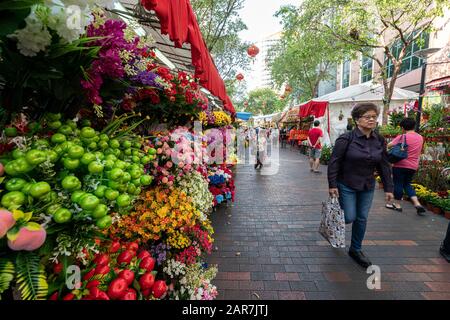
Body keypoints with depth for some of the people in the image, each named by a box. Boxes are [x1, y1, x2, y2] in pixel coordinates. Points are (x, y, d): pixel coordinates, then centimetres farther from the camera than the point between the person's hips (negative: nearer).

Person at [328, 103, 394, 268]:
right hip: (346, 186, -5)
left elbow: (384, 166, 8)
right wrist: (332, 185, -17)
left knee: (362, 219, 11)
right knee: (349, 217, -2)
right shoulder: (346, 139, -14)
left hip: (367, 187, 5)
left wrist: (388, 188, 6)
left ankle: (356, 250, 30)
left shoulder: (380, 141, 2)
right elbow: (334, 162, -14)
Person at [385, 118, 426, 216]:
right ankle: (417, 204, 10)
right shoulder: (420, 138, 9)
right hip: (413, 166, 7)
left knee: (398, 184, 5)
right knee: (407, 184, 19)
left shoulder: (402, 137, -12)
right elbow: (420, 151, 20)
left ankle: (397, 204, 15)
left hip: (400, 165, -6)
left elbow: (389, 146, -13)